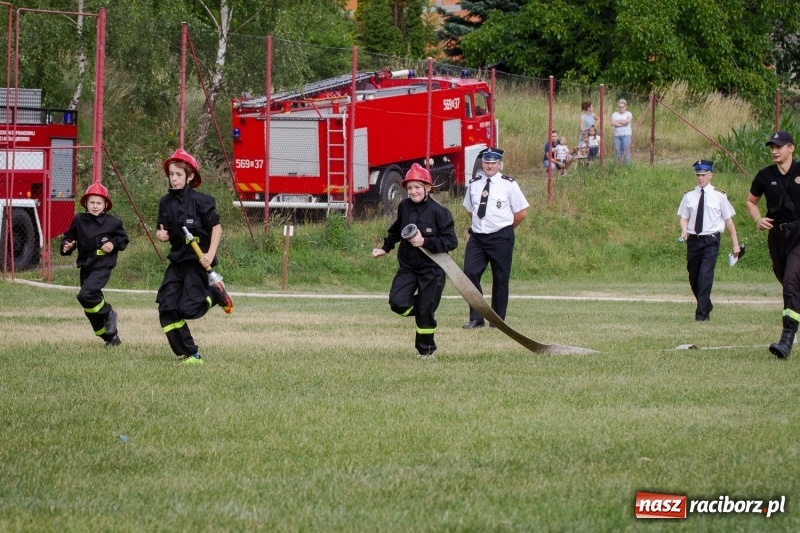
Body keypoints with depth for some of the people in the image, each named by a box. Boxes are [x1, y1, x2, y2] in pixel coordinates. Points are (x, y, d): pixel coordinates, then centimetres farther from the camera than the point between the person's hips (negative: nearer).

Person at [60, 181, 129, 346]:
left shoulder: (112, 222, -6)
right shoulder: (79, 220, 1)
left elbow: (123, 239, 5)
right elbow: (69, 236, 10)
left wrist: (114, 244, -13)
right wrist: (66, 246, -10)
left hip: (102, 266, -5)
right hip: (86, 266, 5)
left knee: (86, 295, -28)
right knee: (91, 310, 11)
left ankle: (108, 313, -2)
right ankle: (111, 337, 28)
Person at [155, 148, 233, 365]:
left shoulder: (199, 200, -11)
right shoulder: (166, 202, 7)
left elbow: (216, 227, -9)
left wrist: (211, 253, -18)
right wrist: (162, 235, -6)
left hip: (197, 260, -6)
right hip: (177, 260, 6)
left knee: (188, 308, -17)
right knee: (166, 308, -5)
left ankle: (216, 294, 15)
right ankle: (190, 355, 2)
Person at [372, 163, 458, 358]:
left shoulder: (439, 212, -14)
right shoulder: (404, 207, 0)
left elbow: (451, 241, -15)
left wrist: (425, 242, -22)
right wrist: (385, 248, 22)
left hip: (431, 269, -4)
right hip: (407, 267, 4)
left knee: (426, 312, 1)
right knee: (397, 302, -13)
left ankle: (426, 348, 21)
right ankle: (423, 313, 18)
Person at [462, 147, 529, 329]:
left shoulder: (508, 184, -6)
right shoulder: (474, 184, 6)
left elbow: (522, 212, -2)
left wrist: (505, 228, 5)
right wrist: (481, 225, 12)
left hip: (501, 238, -3)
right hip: (477, 237, 3)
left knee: (500, 278, 3)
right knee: (470, 273, -6)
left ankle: (498, 319, 14)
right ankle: (476, 319, 1)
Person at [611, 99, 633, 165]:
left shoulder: (628, 114, 6)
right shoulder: (615, 114, 11)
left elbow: (627, 121, -13)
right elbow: (613, 123, -5)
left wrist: (618, 121, -4)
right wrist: (622, 123, -10)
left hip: (626, 135, -3)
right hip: (617, 135, 3)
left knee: (626, 151, -8)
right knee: (618, 151, 1)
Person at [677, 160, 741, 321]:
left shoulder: (719, 195, -2)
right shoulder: (689, 196, 5)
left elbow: (728, 219, 2)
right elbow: (683, 216, 9)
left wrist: (735, 243, 4)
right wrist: (684, 229, -14)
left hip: (711, 241, -4)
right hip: (693, 240, 4)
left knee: (705, 276, -17)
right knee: (694, 278, 11)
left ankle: (701, 313, -14)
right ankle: (706, 307, 33)